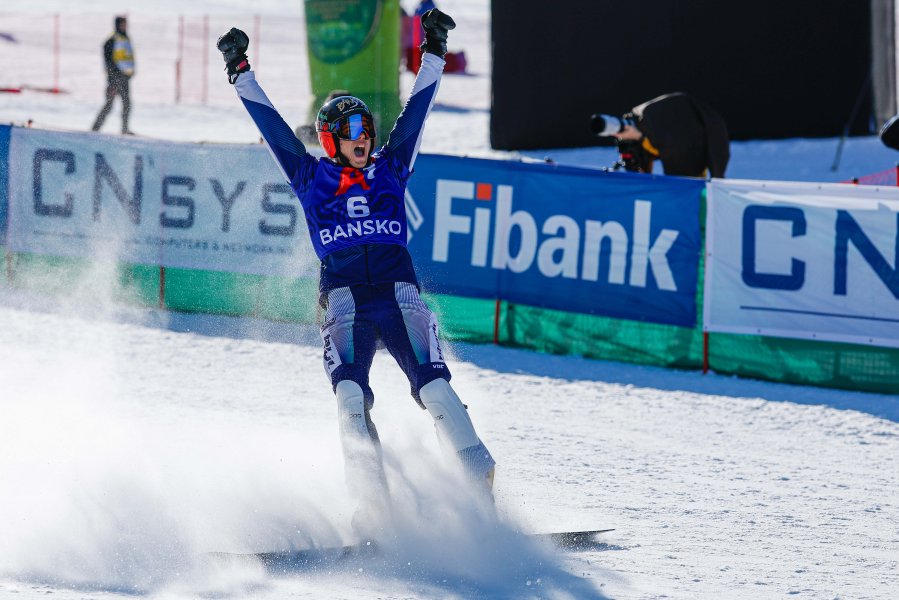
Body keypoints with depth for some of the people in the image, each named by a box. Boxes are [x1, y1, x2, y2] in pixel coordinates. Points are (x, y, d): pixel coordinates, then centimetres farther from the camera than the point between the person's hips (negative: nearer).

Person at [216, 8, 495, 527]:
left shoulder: (390, 169, 17)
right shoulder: (313, 178, 14)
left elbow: (416, 112, 17)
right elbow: (271, 125, 15)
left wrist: (433, 54, 15)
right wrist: (241, 74, 15)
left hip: (400, 294, 1)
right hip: (344, 299, -1)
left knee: (435, 387, -17)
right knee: (351, 396, -22)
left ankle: (479, 480, -20)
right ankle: (374, 504, -27)